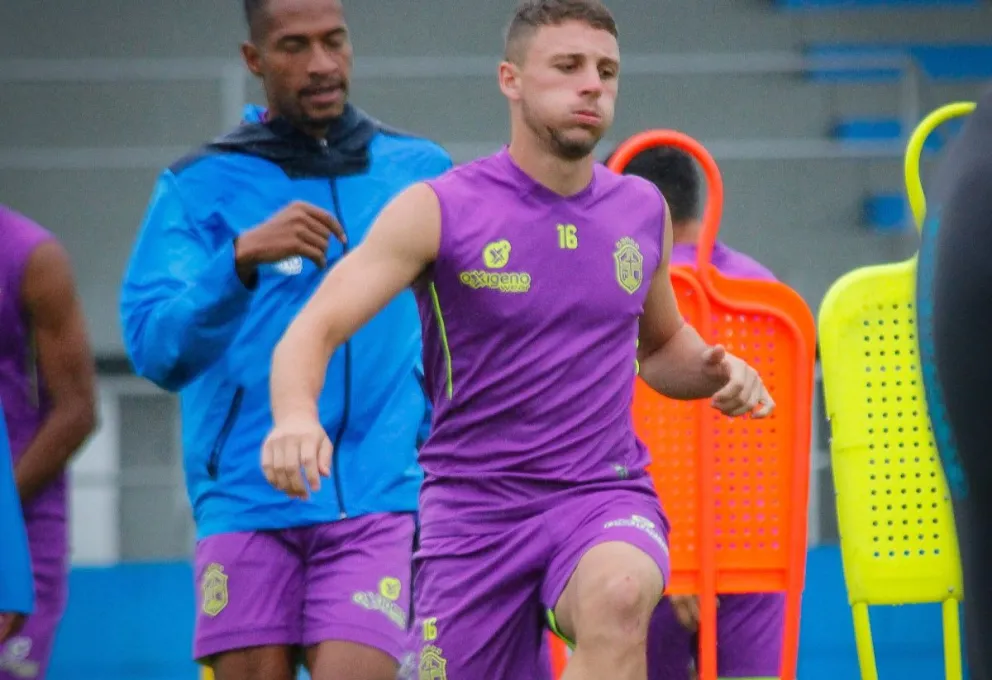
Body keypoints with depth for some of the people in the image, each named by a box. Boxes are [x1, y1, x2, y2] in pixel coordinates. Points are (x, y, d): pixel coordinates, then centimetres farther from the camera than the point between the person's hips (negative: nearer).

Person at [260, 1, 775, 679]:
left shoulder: (642, 210, 8)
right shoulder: (438, 210, -5)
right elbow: (314, 329, -13)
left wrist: (715, 370, 3)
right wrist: (295, 415, -35)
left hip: (605, 494, 1)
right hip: (474, 509, -1)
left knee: (618, 597, -34)